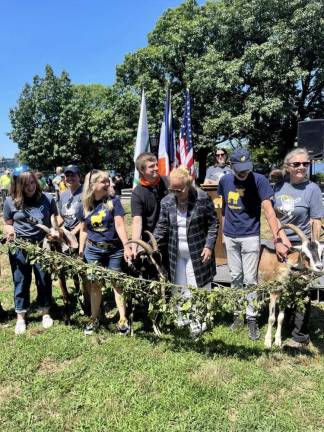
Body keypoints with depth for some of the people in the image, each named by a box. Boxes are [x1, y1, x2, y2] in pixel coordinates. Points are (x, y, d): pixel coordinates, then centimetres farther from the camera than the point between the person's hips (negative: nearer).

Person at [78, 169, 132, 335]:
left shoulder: (113, 201, -6)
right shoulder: (85, 205, 3)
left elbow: (119, 225, -11)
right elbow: (84, 229, 10)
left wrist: (126, 246, -19)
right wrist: (80, 251, 10)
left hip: (114, 250, -2)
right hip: (93, 250, 3)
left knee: (117, 283, 4)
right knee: (94, 284, 10)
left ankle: (123, 319, 16)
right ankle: (94, 319, 26)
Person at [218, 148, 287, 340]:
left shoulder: (259, 180, -13)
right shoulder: (225, 180, -2)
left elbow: (268, 210, -20)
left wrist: (277, 240, -27)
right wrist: (226, 223, 12)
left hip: (250, 237, -3)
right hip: (230, 237, 3)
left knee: (250, 279, 2)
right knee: (236, 277, 13)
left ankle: (252, 318, 16)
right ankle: (237, 313, 26)